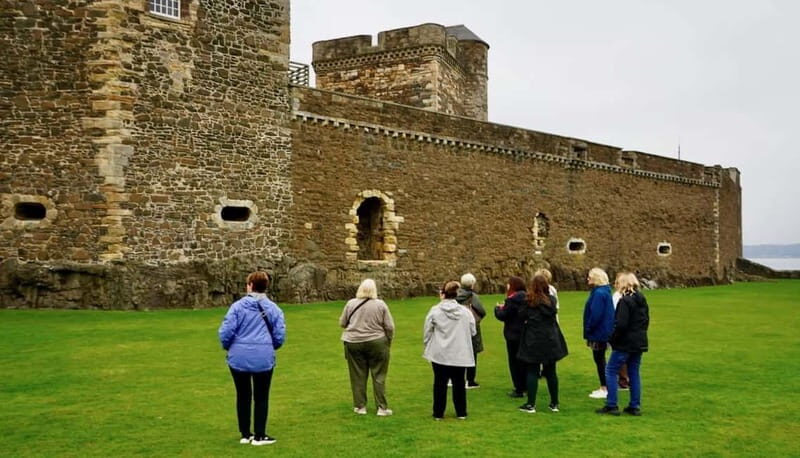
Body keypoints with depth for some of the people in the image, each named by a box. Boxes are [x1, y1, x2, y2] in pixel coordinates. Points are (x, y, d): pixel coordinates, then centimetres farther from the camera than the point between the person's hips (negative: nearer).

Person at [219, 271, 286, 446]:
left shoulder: (238, 306, -5)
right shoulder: (273, 308, 2)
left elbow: (226, 332, -9)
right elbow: (279, 336, 1)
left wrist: (228, 347, 13)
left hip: (239, 358, 0)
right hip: (263, 359, 0)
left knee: (243, 396, 13)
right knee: (261, 397, 10)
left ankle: (245, 435, 21)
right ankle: (259, 436, 14)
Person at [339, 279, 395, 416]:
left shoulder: (351, 303, -2)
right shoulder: (380, 304, -6)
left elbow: (342, 323, 7)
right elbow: (389, 327, -4)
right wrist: (389, 340, 12)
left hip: (353, 343, 1)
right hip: (376, 343, -1)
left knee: (358, 376, 9)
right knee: (379, 376, 6)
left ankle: (360, 406, 15)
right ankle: (382, 407, 9)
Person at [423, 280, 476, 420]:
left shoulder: (435, 311, -10)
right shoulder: (465, 312, -5)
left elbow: (427, 332, -3)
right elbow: (473, 331, 4)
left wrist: (427, 347, 12)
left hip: (439, 354, -1)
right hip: (460, 354, 1)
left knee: (440, 383, 8)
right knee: (459, 383, 12)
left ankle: (438, 413, 13)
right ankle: (461, 412, 18)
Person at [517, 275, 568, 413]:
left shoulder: (529, 301, -10)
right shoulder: (552, 300, 1)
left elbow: (522, 317, -6)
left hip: (533, 342, -3)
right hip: (550, 341, 3)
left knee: (532, 372, 3)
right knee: (551, 372, 12)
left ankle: (530, 404, 3)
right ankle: (554, 403, 18)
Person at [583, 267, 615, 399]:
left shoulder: (599, 293, -20)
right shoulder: (604, 292, 11)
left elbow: (595, 315, -25)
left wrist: (588, 329, -13)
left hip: (598, 333, -10)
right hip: (604, 332, 10)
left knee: (599, 360, -2)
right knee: (600, 360, 16)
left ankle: (604, 389, 4)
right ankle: (603, 387, 23)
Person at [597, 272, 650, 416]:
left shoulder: (625, 301, -17)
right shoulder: (642, 300, 9)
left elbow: (621, 324, -21)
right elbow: (646, 320, 17)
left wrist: (613, 339, -9)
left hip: (625, 343, -8)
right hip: (640, 343, 8)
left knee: (611, 371, 1)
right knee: (634, 373, 13)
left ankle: (611, 405, 0)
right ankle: (635, 406, 15)